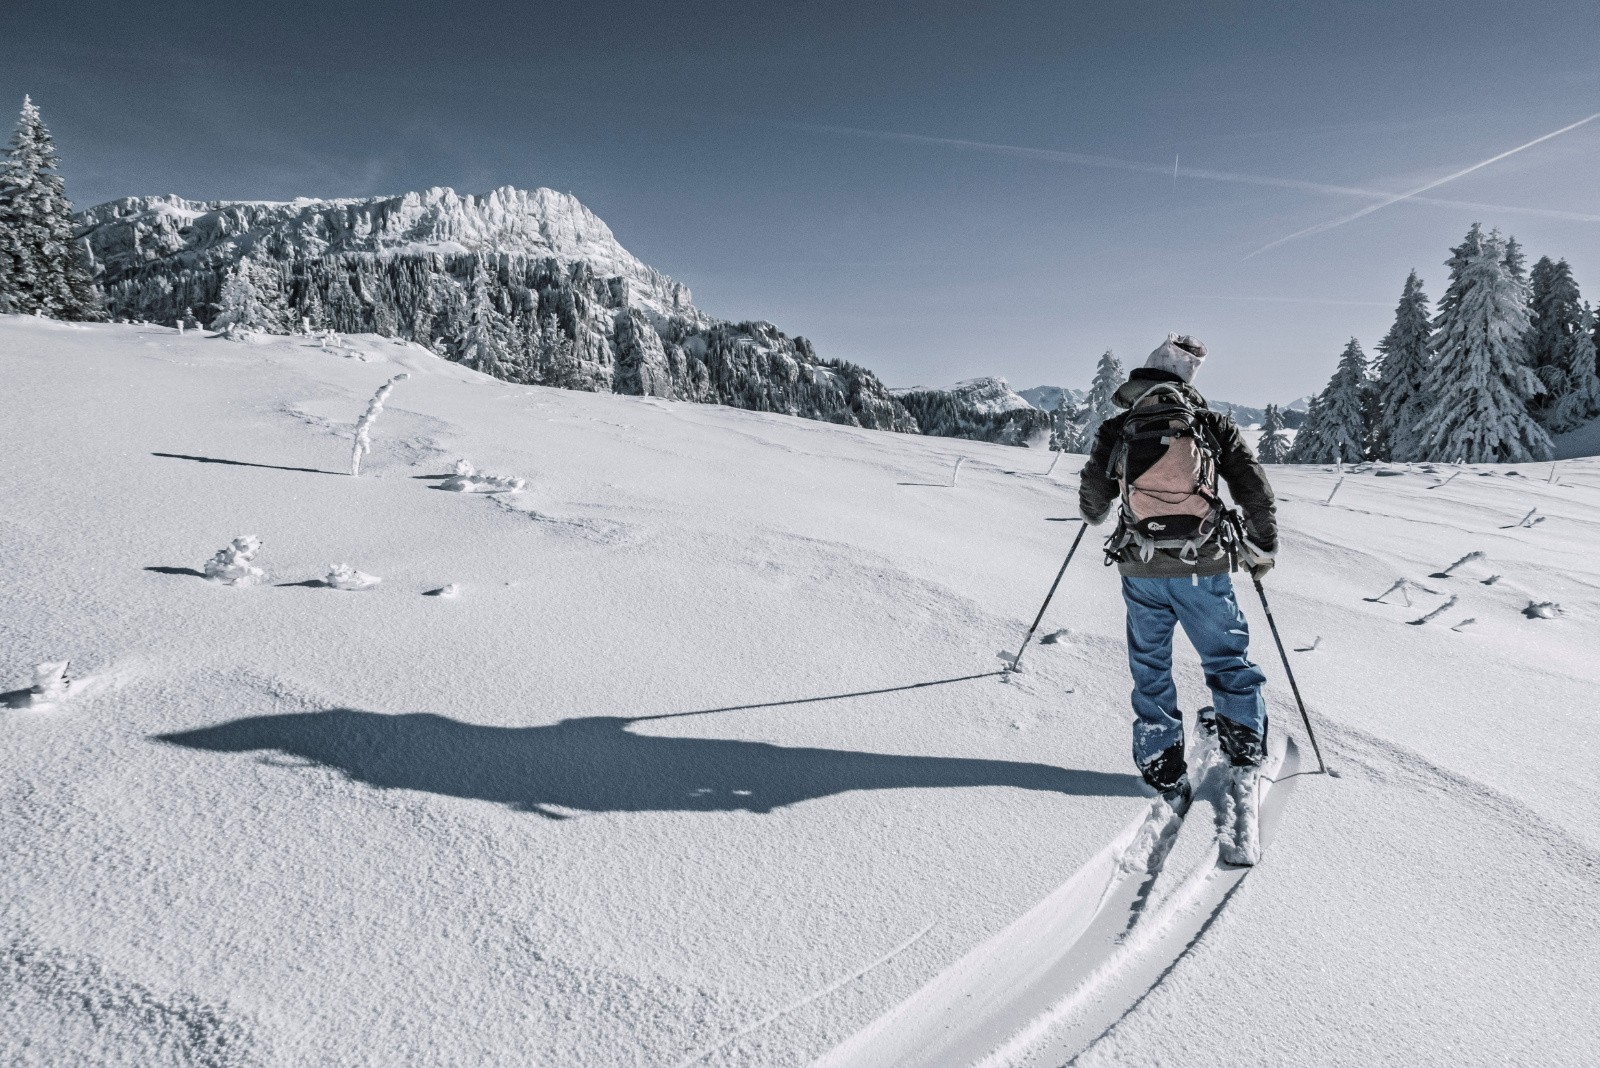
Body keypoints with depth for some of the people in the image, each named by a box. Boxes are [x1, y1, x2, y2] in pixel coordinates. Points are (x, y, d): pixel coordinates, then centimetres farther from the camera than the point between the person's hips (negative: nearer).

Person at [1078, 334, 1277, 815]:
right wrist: (1263, 549, 16)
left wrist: (1096, 513, 33)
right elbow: (1257, 494, 1)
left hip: (1140, 571, 1)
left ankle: (1164, 771, 14)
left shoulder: (1117, 430, 2)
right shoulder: (1214, 425, 0)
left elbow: (1093, 502, 8)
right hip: (1204, 568, -1)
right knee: (1228, 658, 19)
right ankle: (1245, 749, 21)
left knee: (1150, 668, 14)